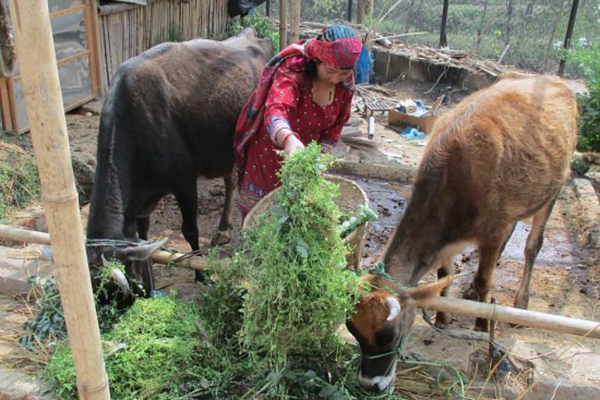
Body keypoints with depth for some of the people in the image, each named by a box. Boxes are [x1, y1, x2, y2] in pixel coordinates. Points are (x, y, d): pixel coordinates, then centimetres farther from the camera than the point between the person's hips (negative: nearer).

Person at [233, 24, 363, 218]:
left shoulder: (345, 85, -10)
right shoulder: (292, 72, -28)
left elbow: (334, 128, 1)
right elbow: (275, 111, -47)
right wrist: (289, 139, -68)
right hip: (268, 157, -4)